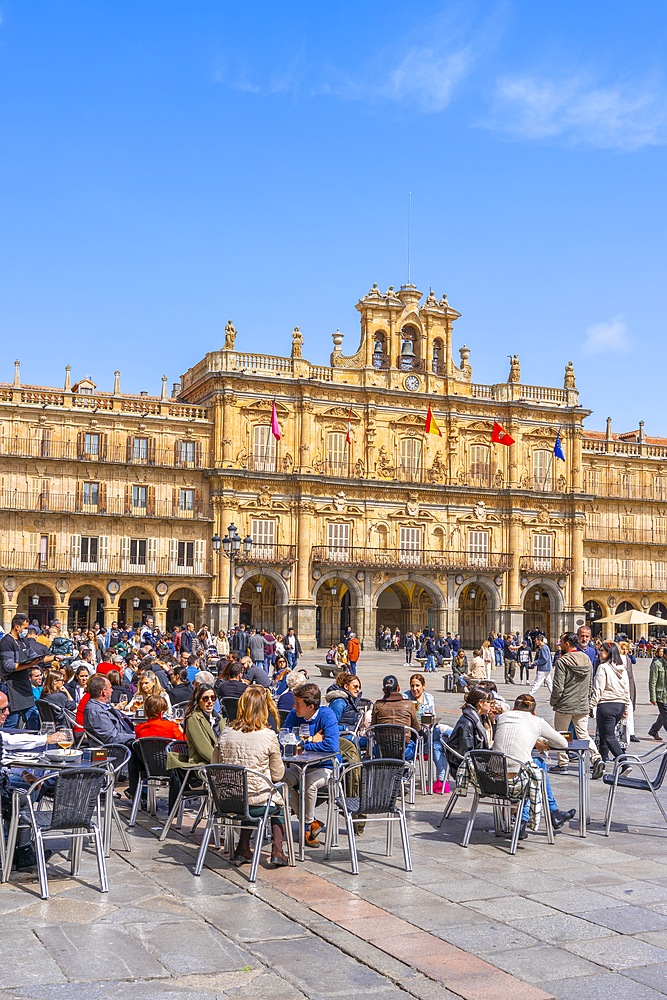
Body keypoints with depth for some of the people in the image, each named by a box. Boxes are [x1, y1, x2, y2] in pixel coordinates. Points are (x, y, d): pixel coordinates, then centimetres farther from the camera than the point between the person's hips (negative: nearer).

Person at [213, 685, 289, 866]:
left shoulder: (226, 732, -4)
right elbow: (278, 775, -3)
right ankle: (277, 850, 20)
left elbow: (214, 765, 6)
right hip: (257, 802, -3)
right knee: (280, 804, 29)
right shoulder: (268, 736, -13)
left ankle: (242, 850, 28)